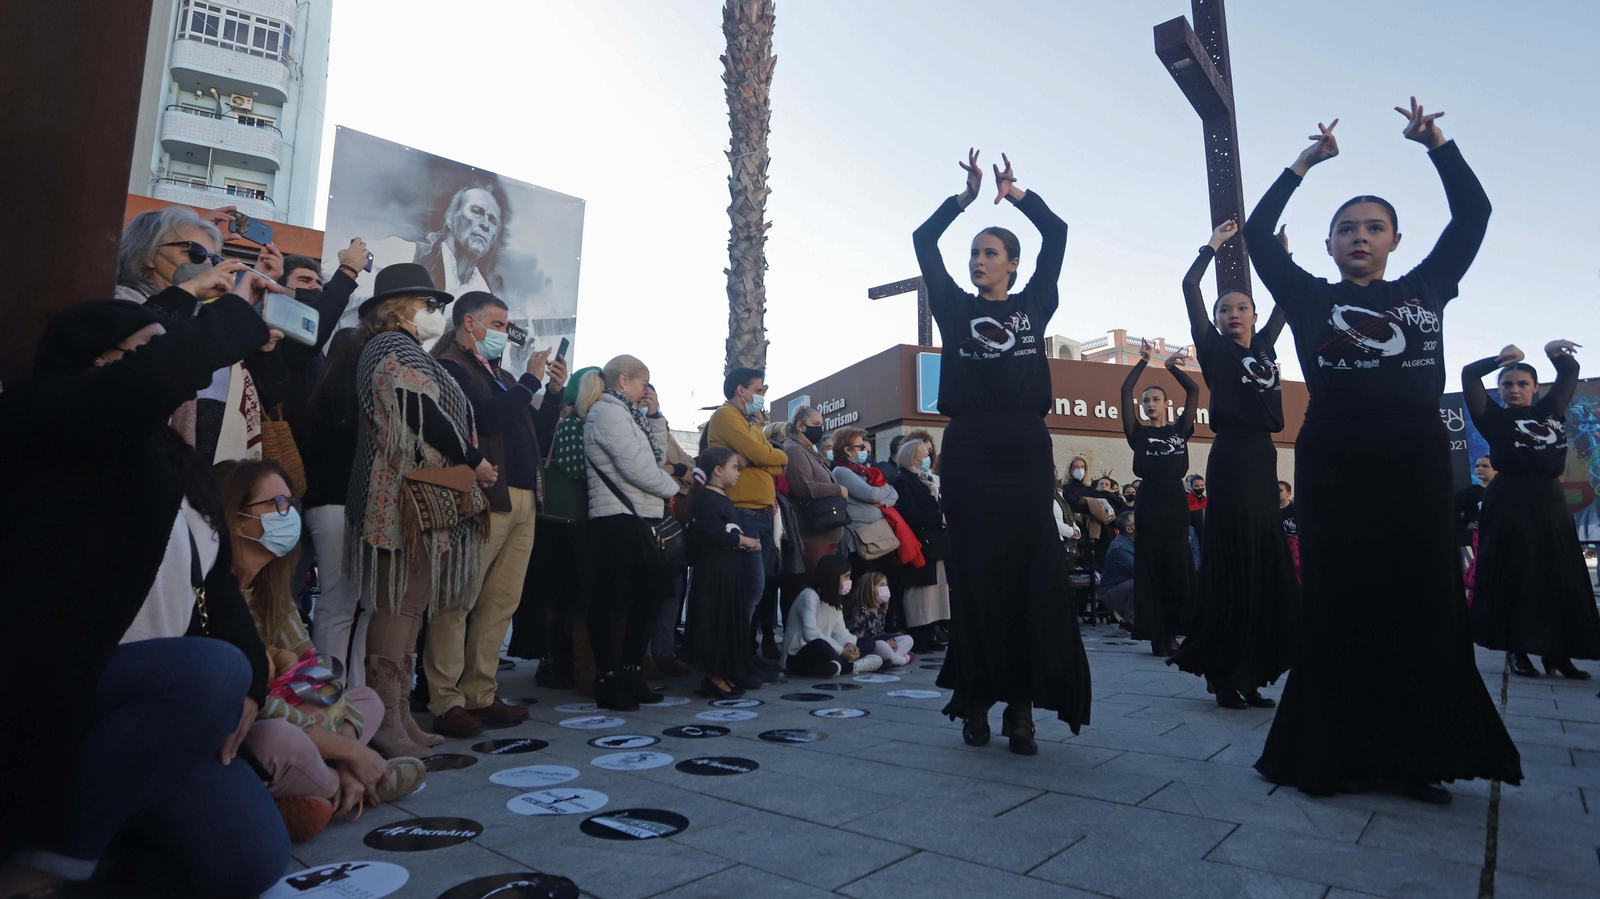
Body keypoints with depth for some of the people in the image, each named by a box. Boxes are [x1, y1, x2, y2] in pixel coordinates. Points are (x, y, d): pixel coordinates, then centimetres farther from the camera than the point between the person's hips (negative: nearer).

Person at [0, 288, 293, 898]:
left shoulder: (181, 464, 16)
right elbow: (162, 373, -28)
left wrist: (248, 682, -3)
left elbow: (216, 582, 12)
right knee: (214, 669, -35)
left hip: (162, 697, 6)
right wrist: (236, 310, -10)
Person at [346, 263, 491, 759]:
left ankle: (398, 714, 16)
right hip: (409, 493, -10)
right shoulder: (395, 346, -7)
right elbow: (423, 412, -18)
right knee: (400, 604, -8)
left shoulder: (403, 349, 24)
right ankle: (387, 721, -4)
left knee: (409, 603, 10)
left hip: (417, 497, 10)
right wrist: (473, 459, -11)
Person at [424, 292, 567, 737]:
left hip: (522, 501, 8)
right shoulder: (451, 367, -1)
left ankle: (480, 696, 16)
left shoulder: (503, 377, 24)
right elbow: (485, 417, -18)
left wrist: (554, 392, 9)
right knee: (458, 602, -4)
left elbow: (539, 437, 22)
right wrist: (531, 381, -7)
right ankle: (445, 703, 3)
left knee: (501, 602, 8)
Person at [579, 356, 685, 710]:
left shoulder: (625, 413, 22)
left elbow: (657, 457, 21)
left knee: (650, 592, 10)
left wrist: (654, 415, 13)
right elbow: (635, 466, -17)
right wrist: (673, 487, -3)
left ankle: (631, 673, 19)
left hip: (641, 518, 10)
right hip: (618, 518, -10)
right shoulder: (608, 411, -8)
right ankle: (607, 679, 3)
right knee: (611, 597, -4)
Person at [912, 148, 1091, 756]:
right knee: (974, 576, -1)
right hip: (969, 451, 0)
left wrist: (1015, 193, 13)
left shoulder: (1034, 305, 14)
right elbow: (923, 241, 12)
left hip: (1025, 450, 0)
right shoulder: (956, 309, 13)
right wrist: (966, 197, 11)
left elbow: (1056, 234, 13)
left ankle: (1022, 705, 2)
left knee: (1030, 576, -3)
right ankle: (975, 701, 7)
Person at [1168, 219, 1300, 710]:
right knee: (1231, 566, -7)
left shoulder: (1263, 347, 17)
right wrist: (1214, 244, 4)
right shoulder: (1215, 349, 3)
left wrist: (1281, 252, 21)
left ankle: (1249, 676, 13)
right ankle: (1224, 676, -1)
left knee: (1267, 567, 6)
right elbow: (1189, 288, -4)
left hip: (1263, 457, 7)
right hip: (1231, 457, -6)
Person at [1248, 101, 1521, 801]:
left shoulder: (1425, 290, 13)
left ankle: (1417, 755, 13)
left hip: (1416, 460, 3)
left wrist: (1436, 144, 13)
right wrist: (1305, 164, 5)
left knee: (1423, 605, 4)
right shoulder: (1311, 299, 7)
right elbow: (1257, 235, 4)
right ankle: (1335, 752, 8)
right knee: (1341, 607, 0)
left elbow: (1474, 214, 15)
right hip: (1333, 462, -2)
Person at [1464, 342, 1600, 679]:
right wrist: (1502, 359, -9)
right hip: (1510, 505, -5)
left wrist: (1555, 352, 4)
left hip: (1550, 503, 5)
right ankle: (1517, 651, 3)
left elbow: (1570, 372, 22)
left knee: (1561, 580, 5)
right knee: (1515, 580, -3)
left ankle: (1558, 654, 11)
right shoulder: (1496, 418, 1)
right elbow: (1468, 375, -5)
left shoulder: (1550, 411, 14)